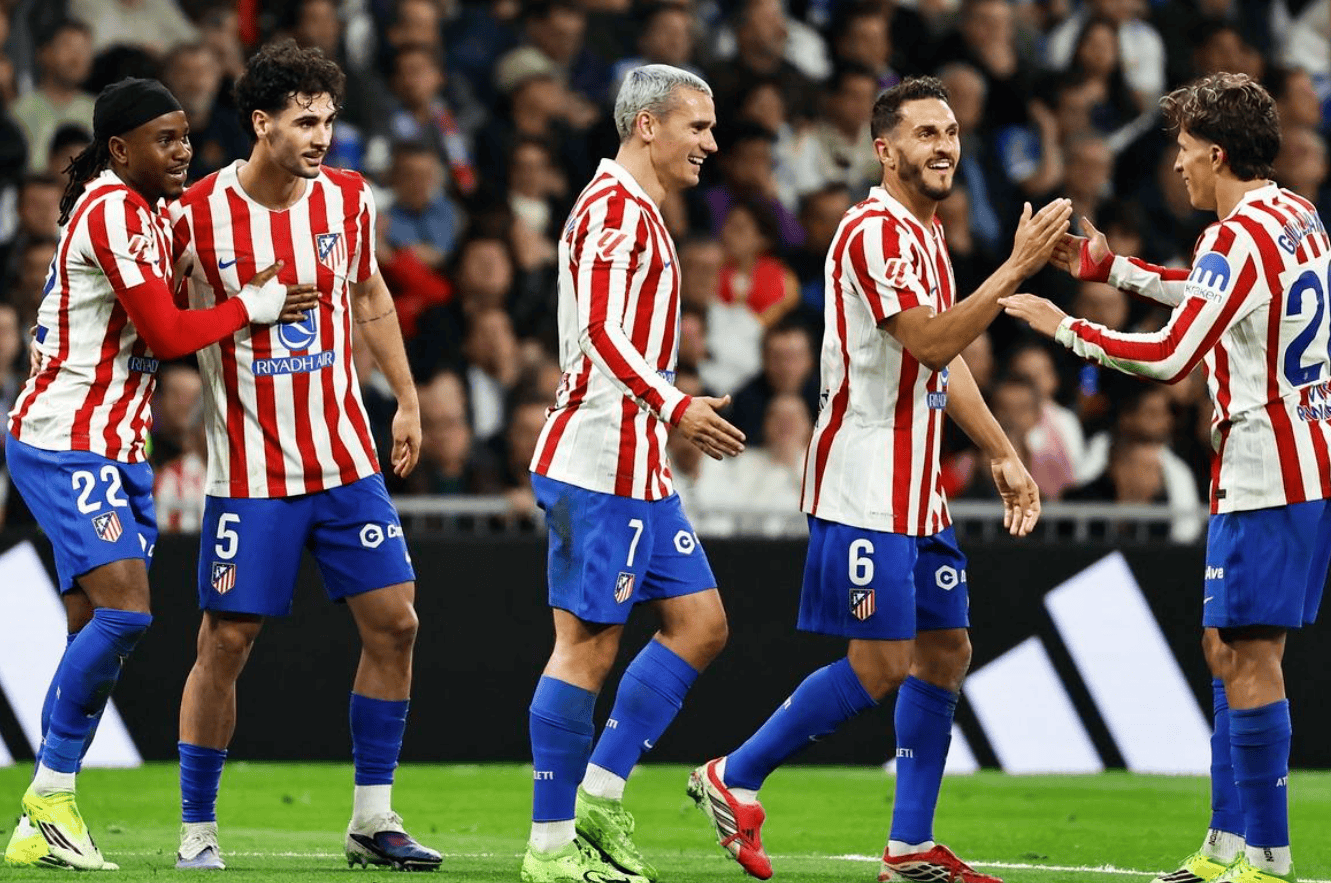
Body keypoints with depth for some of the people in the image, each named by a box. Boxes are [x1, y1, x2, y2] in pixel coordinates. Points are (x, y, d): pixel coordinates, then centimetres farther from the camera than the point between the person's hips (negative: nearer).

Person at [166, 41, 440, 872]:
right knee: (227, 640, -4)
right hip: (250, 470, -4)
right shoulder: (196, 216, -12)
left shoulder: (349, 198, 0)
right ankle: (198, 828, 7)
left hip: (346, 456, 4)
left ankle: (373, 818, 11)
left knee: (394, 622, 0)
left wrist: (408, 399, 17)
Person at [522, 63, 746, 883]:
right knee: (587, 645, -7)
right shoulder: (616, 208, -12)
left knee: (700, 623, 9)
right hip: (603, 467, -10)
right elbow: (602, 331, -23)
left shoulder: (635, 211, 20)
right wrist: (675, 407, -30)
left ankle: (600, 799, 10)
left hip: (636, 466, 10)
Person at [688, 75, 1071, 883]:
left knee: (945, 653, 8)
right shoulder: (875, 231, -15)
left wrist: (1003, 454, 21)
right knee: (880, 664, -10)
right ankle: (733, 780, 3)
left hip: (917, 491, 10)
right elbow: (929, 340, -24)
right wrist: (1017, 267, -25)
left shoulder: (928, 233, 16)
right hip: (864, 488, -10)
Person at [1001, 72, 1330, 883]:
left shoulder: (1239, 237, -17)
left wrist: (1062, 327, -9)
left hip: (1264, 476, -10)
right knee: (1226, 648, 14)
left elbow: (1169, 357, -20)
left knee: (1249, 657, -8)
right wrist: (1109, 266, 30)